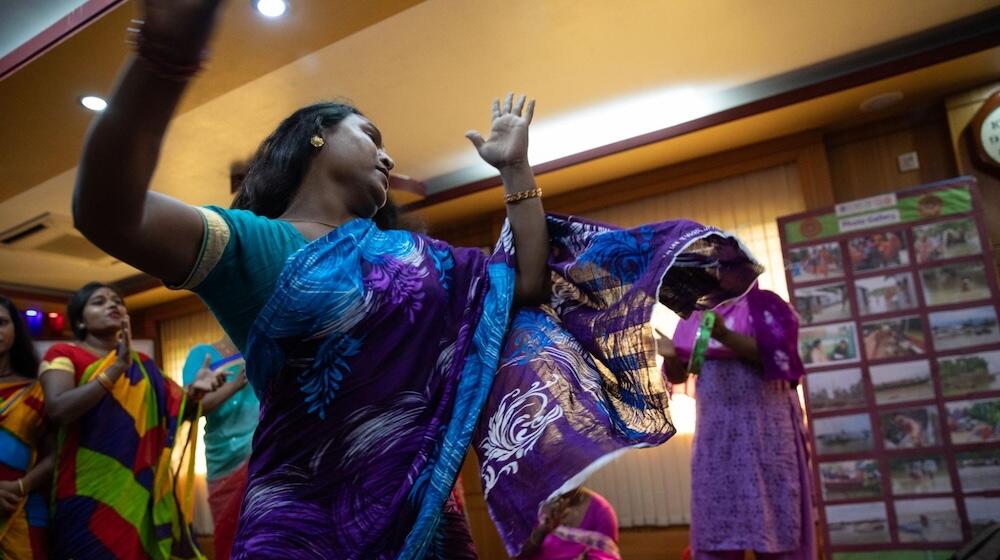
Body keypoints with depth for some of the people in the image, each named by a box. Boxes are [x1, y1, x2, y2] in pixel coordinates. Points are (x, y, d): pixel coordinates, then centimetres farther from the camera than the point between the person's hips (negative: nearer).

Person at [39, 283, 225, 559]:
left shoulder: (142, 363, 15)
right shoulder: (63, 354, 1)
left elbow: (173, 414, 10)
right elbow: (57, 409, -17)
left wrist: (193, 392, -10)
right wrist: (116, 368, -21)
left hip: (140, 489, 5)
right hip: (88, 492, -4)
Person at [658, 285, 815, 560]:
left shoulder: (762, 305, 1)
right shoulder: (694, 316, 13)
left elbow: (774, 356, -14)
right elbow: (678, 375, 15)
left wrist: (725, 336, -27)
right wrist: (670, 356, -8)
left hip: (762, 425, -4)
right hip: (714, 430, 4)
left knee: (772, 524, -3)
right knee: (715, 526, 2)